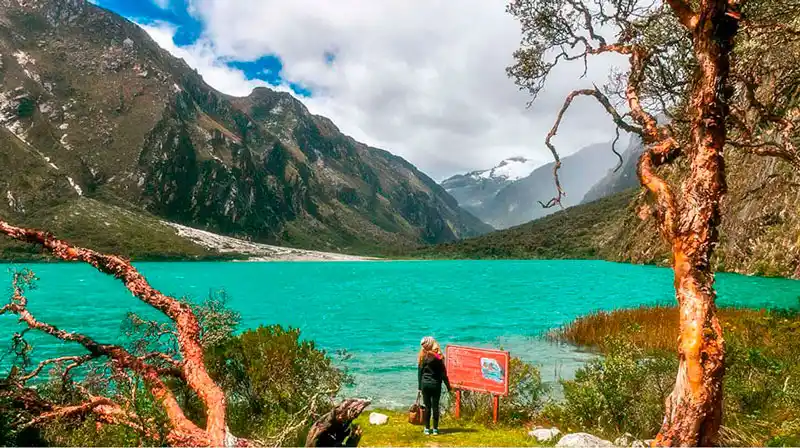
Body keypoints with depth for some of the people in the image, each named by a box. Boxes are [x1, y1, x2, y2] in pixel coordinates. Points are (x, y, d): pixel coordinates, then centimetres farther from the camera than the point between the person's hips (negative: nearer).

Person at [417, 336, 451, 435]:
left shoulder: (422, 357, -4)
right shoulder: (438, 357, -10)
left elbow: (419, 373, 2)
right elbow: (443, 373, -6)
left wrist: (420, 387, 10)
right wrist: (448, 386, 3)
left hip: (425, 384, 1)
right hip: (436, 384, -1)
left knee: (427, 406, 8)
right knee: (435, 406, 5)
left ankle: (427, 428, 12)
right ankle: (435, 429, 9)